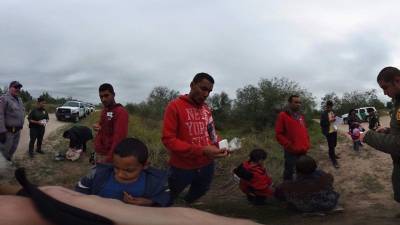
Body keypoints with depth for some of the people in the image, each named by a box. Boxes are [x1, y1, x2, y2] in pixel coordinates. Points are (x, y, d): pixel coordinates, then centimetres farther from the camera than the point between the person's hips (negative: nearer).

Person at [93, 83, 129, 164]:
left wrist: (110, 157, -26)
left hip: (109, 155, -8)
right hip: (99, 153, 9)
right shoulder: (104, 110, 12)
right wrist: (97, 126, 4)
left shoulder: (121, 112, -16)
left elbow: (119, 137, -22)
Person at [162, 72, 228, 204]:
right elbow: (168, 139, -19)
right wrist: (202, 151, -28)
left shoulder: (206, 108, 4)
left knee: (195, 198, 26)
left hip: (206, 167, 5)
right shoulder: (175, 106, -14)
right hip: (182, 169, -5)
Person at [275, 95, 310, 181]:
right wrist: (290, 146, -15)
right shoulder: (283, 115, -10)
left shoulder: (301, 116, 13)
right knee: (289, 172, 2)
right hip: (291, 151, -7)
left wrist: (307, 145, 10)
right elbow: (279, 134, -12)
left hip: (303, 151, 7)